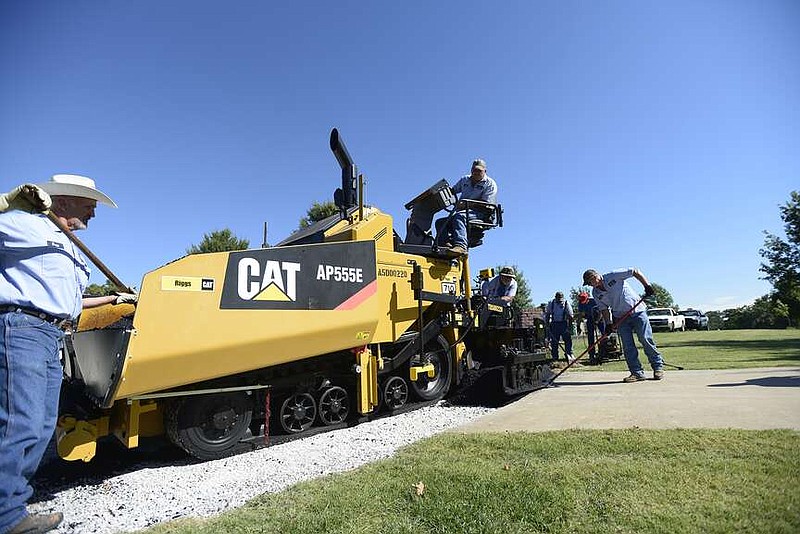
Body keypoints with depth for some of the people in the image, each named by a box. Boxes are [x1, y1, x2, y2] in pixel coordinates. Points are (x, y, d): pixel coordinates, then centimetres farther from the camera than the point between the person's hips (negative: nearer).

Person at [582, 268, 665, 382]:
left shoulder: (614, 276, -13)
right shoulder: (596, 293, 0)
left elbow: (635, 272, -9)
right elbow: (604, 309, 5)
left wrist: (647, 285, -16)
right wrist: (608, 324, -5)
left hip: (637, 311, -4)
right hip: (620, 317, 4)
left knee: (646, 339, -6)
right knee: (627, 346, -1)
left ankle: (658, 366, 12)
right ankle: (637, 373, 6)